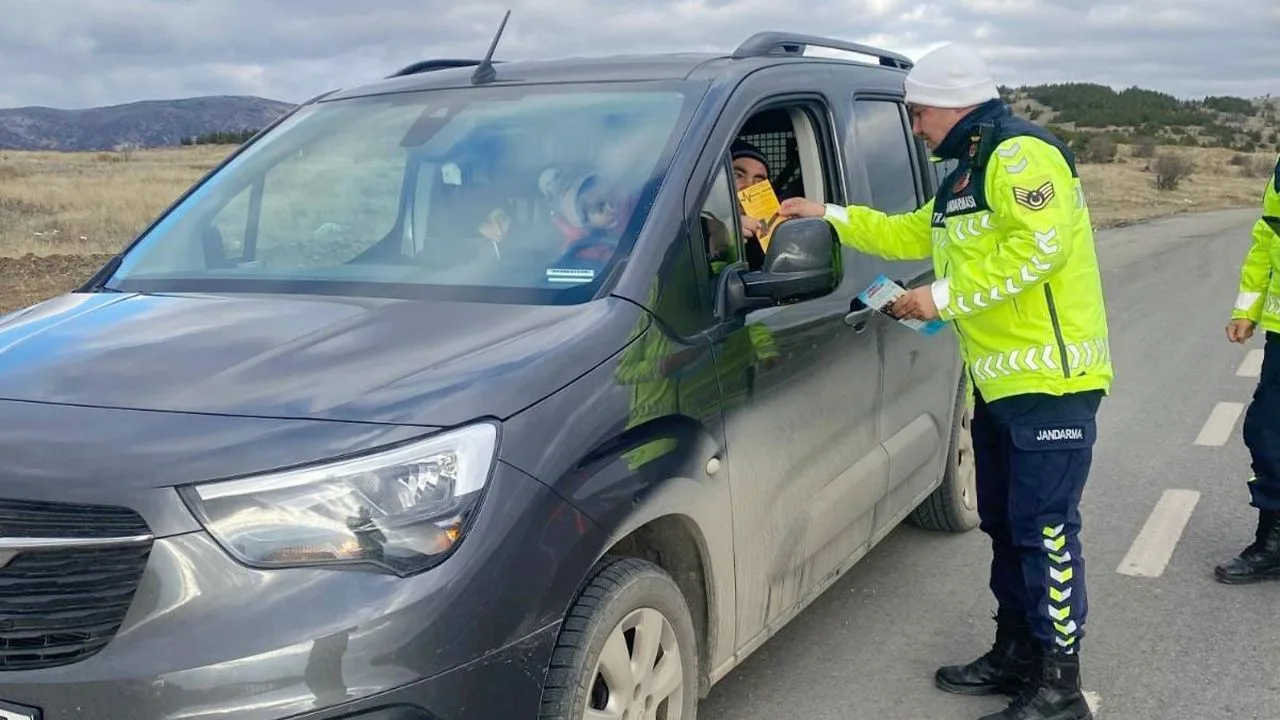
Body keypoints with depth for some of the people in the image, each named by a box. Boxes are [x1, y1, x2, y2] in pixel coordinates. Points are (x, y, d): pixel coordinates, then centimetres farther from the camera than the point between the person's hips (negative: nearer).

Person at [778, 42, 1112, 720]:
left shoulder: (1022, 155, -13)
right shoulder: (967, 173, 20)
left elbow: (1040, 247, -26)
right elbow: (912, 233, 31)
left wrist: (945, 296, -21)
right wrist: (828, 215, 25)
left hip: (1049, 381, -10)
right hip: (998, 382, 11)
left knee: (1044, 531, -7)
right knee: (1004, 525, 16)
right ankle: (1015, 655, 28)